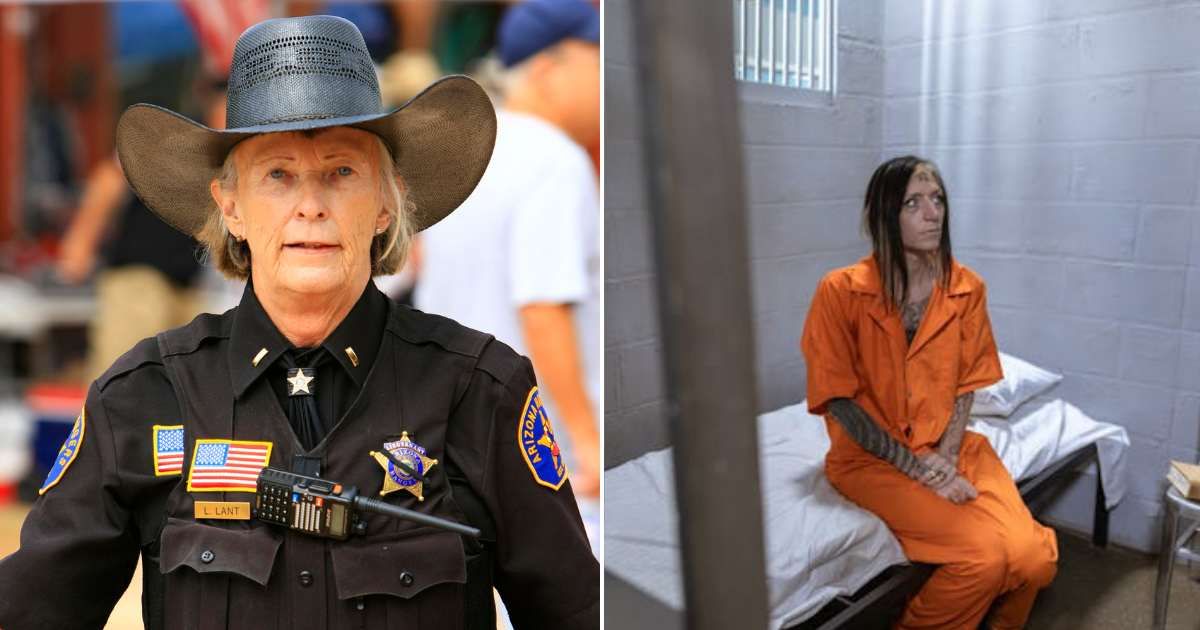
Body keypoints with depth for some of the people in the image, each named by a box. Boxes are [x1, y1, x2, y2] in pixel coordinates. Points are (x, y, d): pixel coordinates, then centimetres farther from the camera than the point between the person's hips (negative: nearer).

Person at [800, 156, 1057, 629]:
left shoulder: (967, 289, -1)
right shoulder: (841, 291, -14)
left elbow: (966, 384, 6)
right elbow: (838, 400, -11)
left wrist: (946, 457, -10)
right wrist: (914, 465, -14)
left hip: (949, 448, 4)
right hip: (873, 457, -4)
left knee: (1033, 556, -17)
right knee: (986, 554, -22)